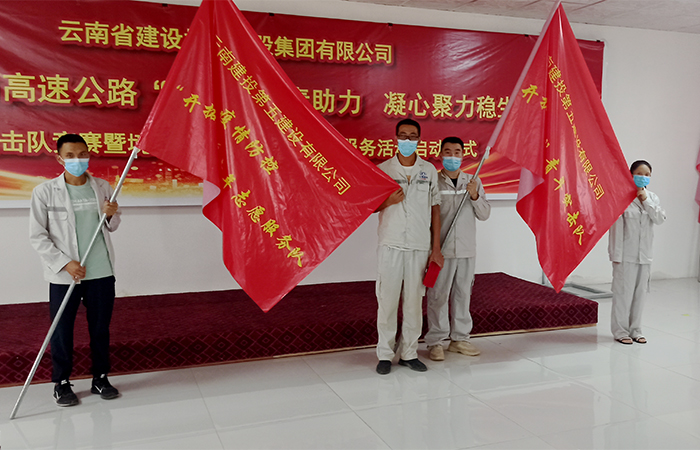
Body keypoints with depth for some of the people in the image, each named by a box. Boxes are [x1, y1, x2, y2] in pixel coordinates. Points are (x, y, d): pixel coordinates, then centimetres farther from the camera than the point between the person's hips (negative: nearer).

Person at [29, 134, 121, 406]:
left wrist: (112, 215, -8)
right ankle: (62, 383, 24)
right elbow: (37, 236, -5)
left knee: (101, 328, 12)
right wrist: (65, 263, -13)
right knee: (62, 331, 7)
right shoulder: (45, 192, -6)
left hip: (101, 273, 3)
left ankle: (100, 378, 27)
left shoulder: (102, 188, 4)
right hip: (63, 276, -3)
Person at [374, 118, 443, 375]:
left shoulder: (429, 170, 9)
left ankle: (409, 353, 17)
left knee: (414, 300, 4)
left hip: (420, 246, 1)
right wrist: (388, 201, -14)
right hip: (391, 245, -1)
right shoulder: (383, 169, 4)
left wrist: (436, 247, 5)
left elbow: (435, 208, 9)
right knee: (387, 299, 0)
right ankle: (385, 354, 12)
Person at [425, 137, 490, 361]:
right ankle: (435, 342, 8)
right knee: (438, 295, -2)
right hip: (441, 249, -4)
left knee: (463, 294, 11)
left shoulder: (473, 182, 9)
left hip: (467, 249, 4)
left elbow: (485, 214, 8)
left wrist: (475, 196, -10)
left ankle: (459, 338, 23)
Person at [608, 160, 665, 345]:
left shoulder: (652, 197, 10)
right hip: (626, 254, -6)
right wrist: (616, 254, -13)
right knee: (623, 291, -1)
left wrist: (646, 200, -12)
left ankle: (635, 329, 22)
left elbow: (660, 219, -4)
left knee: (640, 292, 11)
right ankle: (620, 331, 10)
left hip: (644, 254, 6)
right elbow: (616, 227, -11)